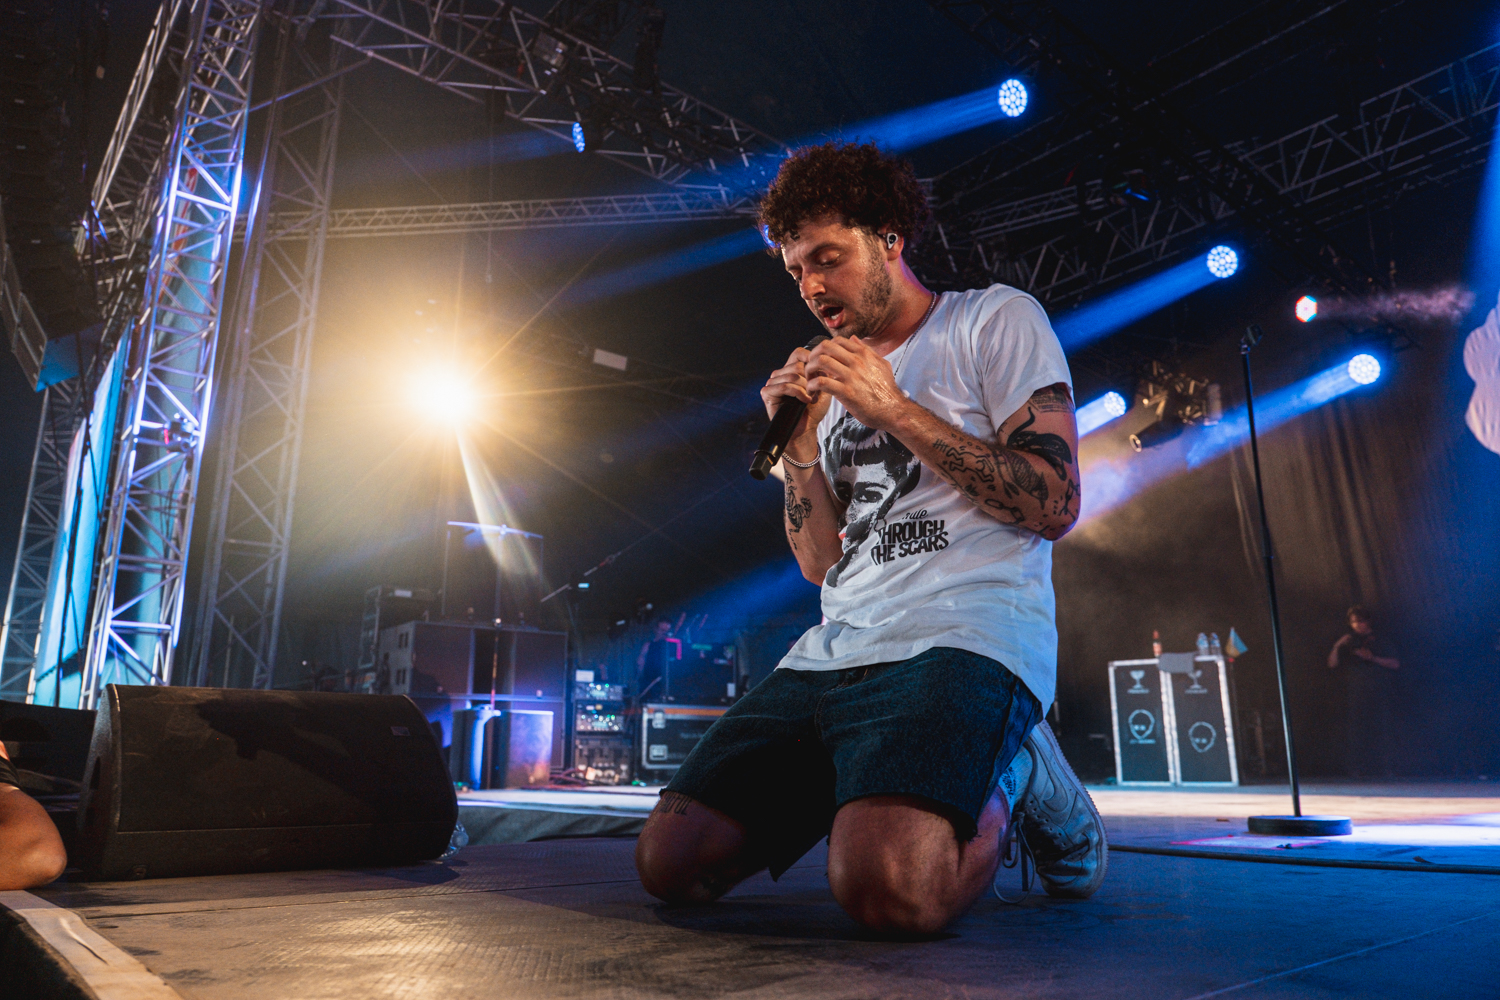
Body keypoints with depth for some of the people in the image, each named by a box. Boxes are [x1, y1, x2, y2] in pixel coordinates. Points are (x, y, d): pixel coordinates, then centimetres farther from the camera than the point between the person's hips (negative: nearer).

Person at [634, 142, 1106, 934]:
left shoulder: (995, 319, 8)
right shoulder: (836, 383, 24)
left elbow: (1054, 504, -6)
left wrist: (895, 409, -8)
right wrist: (801, 445, 5)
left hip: (965, 636, -6)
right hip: (833, 651, 6)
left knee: (888, 888, -32)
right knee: (670, 860, -7)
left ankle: (1012, 776, 0)